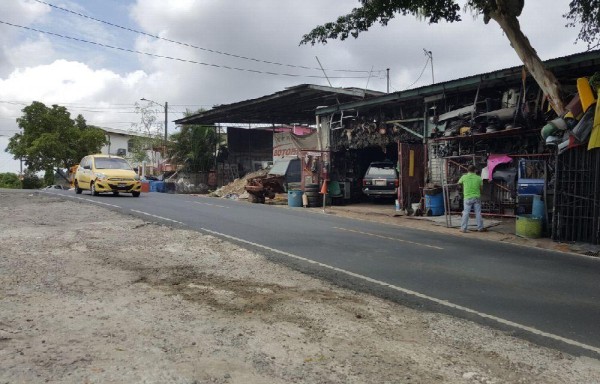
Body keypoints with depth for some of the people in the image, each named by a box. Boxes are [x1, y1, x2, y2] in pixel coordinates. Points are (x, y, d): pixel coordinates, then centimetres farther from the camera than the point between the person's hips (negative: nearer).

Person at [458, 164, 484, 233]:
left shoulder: (464, 177, -6)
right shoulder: (478, 178, -3)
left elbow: (459, 182, 14)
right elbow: (481, 188, 6)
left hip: (467, 198, -1)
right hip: (477, 197, 1)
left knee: (466, 213, 3)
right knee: (478, 213, 8)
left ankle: (463, 228, 4)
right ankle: (480, 228, 14)